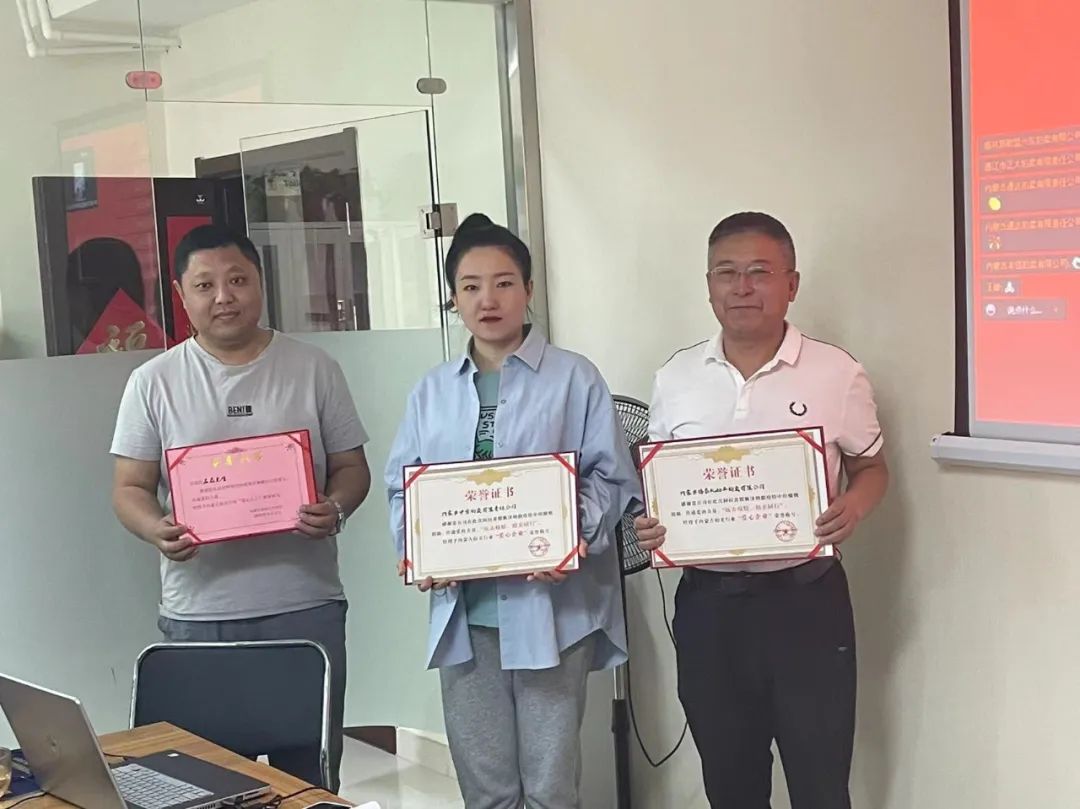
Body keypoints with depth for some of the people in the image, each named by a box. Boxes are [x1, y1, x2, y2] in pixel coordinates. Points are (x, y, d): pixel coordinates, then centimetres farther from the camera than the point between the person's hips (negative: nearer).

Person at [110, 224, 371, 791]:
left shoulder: (314, 369, 4)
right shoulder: (153, 382, 3)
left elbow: (351, 466, 7)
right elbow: (130, 488, 5)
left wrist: (335, 509, -14)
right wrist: (157, 529, -17)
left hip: (306, 606, 0)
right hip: (198, 614, 0)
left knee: (309, 770, 9)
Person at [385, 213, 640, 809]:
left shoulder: (575, 378, -1)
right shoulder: (431, 391, 12)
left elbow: (611, 477, -4)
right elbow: (402, 486, 10)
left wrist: (575, 535, -21)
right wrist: (414, 546, -9)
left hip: (551, 607, -3)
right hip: (463, 611, 4)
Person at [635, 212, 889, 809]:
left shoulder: (838, 375, -5)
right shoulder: (674, 378, 3)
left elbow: (871, 467, 6)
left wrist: (855, 504, -16)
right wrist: (646, 523, -10)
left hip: (805, 600, -2)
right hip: (707, 602, 3)